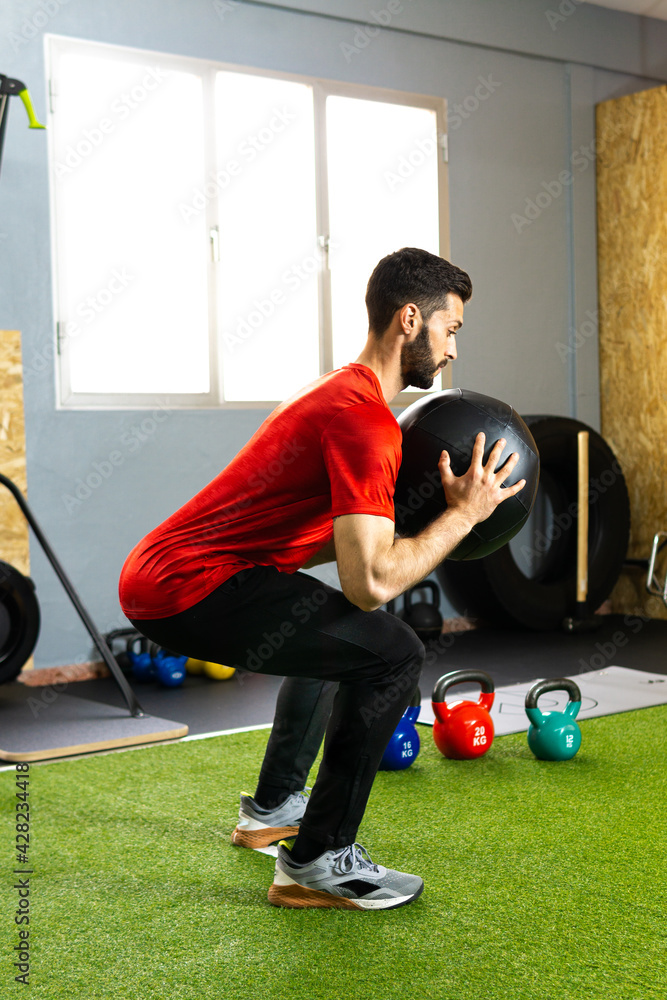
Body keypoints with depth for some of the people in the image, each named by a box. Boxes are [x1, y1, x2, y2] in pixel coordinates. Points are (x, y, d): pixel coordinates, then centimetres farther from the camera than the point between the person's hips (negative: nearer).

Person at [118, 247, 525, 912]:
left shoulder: (340, 394, 17)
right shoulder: (364, 419, -18)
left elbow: (326, 537, 21)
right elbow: (370, 581, -27)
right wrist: (463, 514, -15)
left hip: (158, 574, 11)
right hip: (191, 589, -11)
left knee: (336, 632, 31)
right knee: (392, 652, -16)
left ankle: (271, 808, 38)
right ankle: (317, 864, -5)